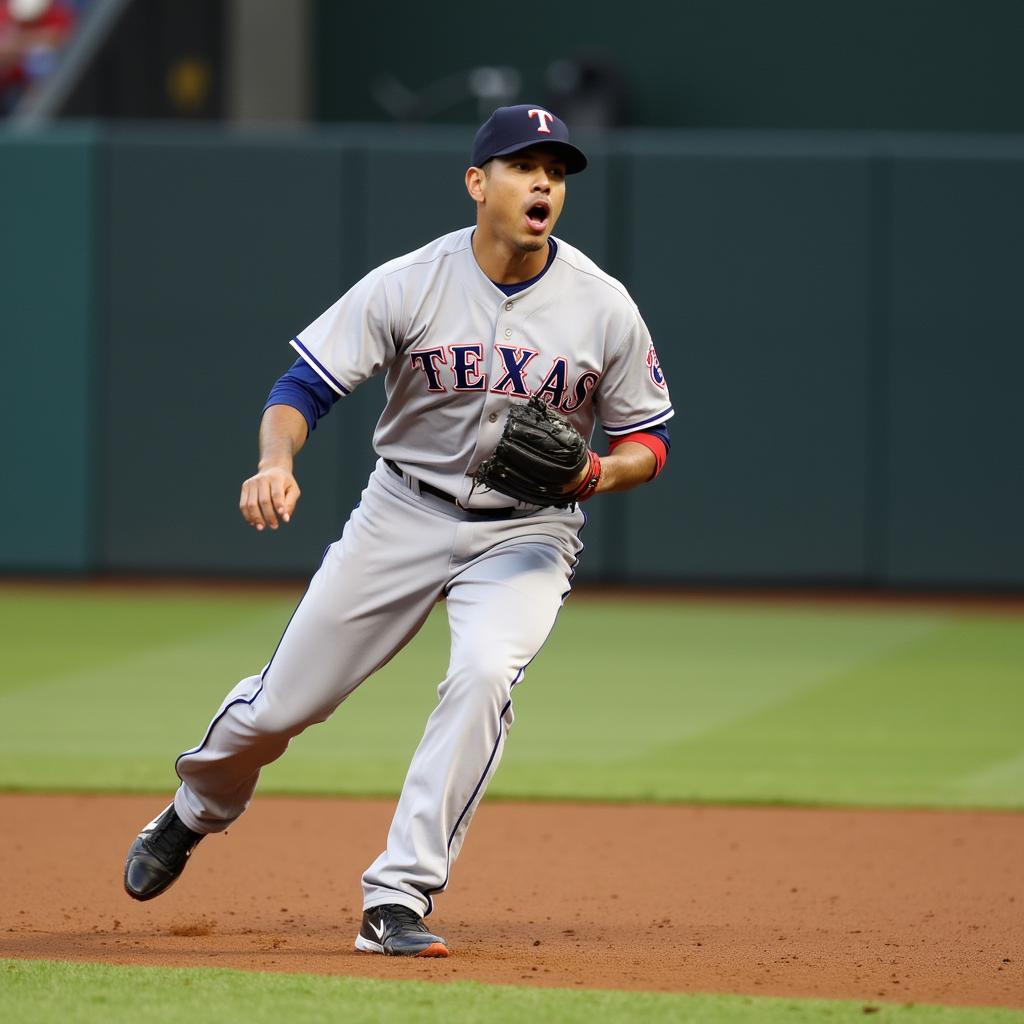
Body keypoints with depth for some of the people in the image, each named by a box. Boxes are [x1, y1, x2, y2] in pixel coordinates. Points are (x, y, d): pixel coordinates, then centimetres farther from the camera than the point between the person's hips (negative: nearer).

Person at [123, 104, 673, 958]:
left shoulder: (604, 308, -9)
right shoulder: (408, 286, -12)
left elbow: (649, 441, 1)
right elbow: (306, 385, -12)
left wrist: (596, 473, -21)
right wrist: (275, 460, -33)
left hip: (526, 534, 0)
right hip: (404, 514, 1)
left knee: (485, 673, -30)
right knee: (282, 704, 2)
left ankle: (399, 899, -24)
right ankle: (198, 809, 39)